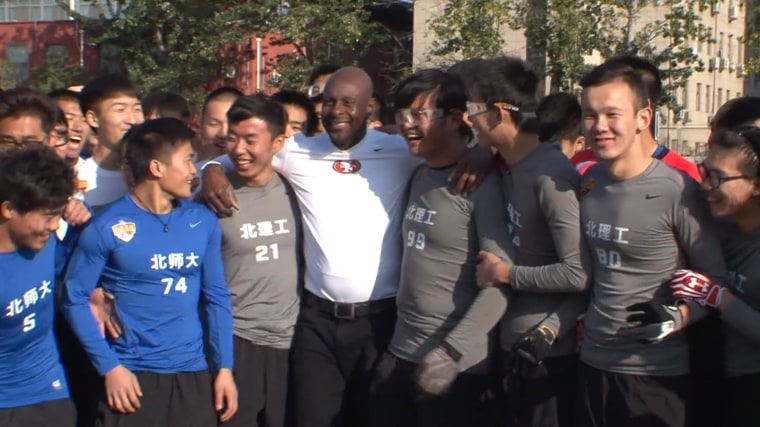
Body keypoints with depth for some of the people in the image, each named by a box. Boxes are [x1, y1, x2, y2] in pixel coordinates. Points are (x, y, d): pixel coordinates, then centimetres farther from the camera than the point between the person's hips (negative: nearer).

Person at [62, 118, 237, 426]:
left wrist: (224, 367, 4)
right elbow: (75, 299, -6)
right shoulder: (108, 227, -9)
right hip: (131, 376, -4)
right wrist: (109, 367, -11)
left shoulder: (203, 222, 3)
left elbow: (216, 297, 9)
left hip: (193, 374, 4)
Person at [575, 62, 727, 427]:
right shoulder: (588, 181, 5)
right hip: (592, 363, 6)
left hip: (655, 374, -6)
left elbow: (719, 280, -9)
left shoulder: (676, 191, -16)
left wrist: (678, 317, -24)